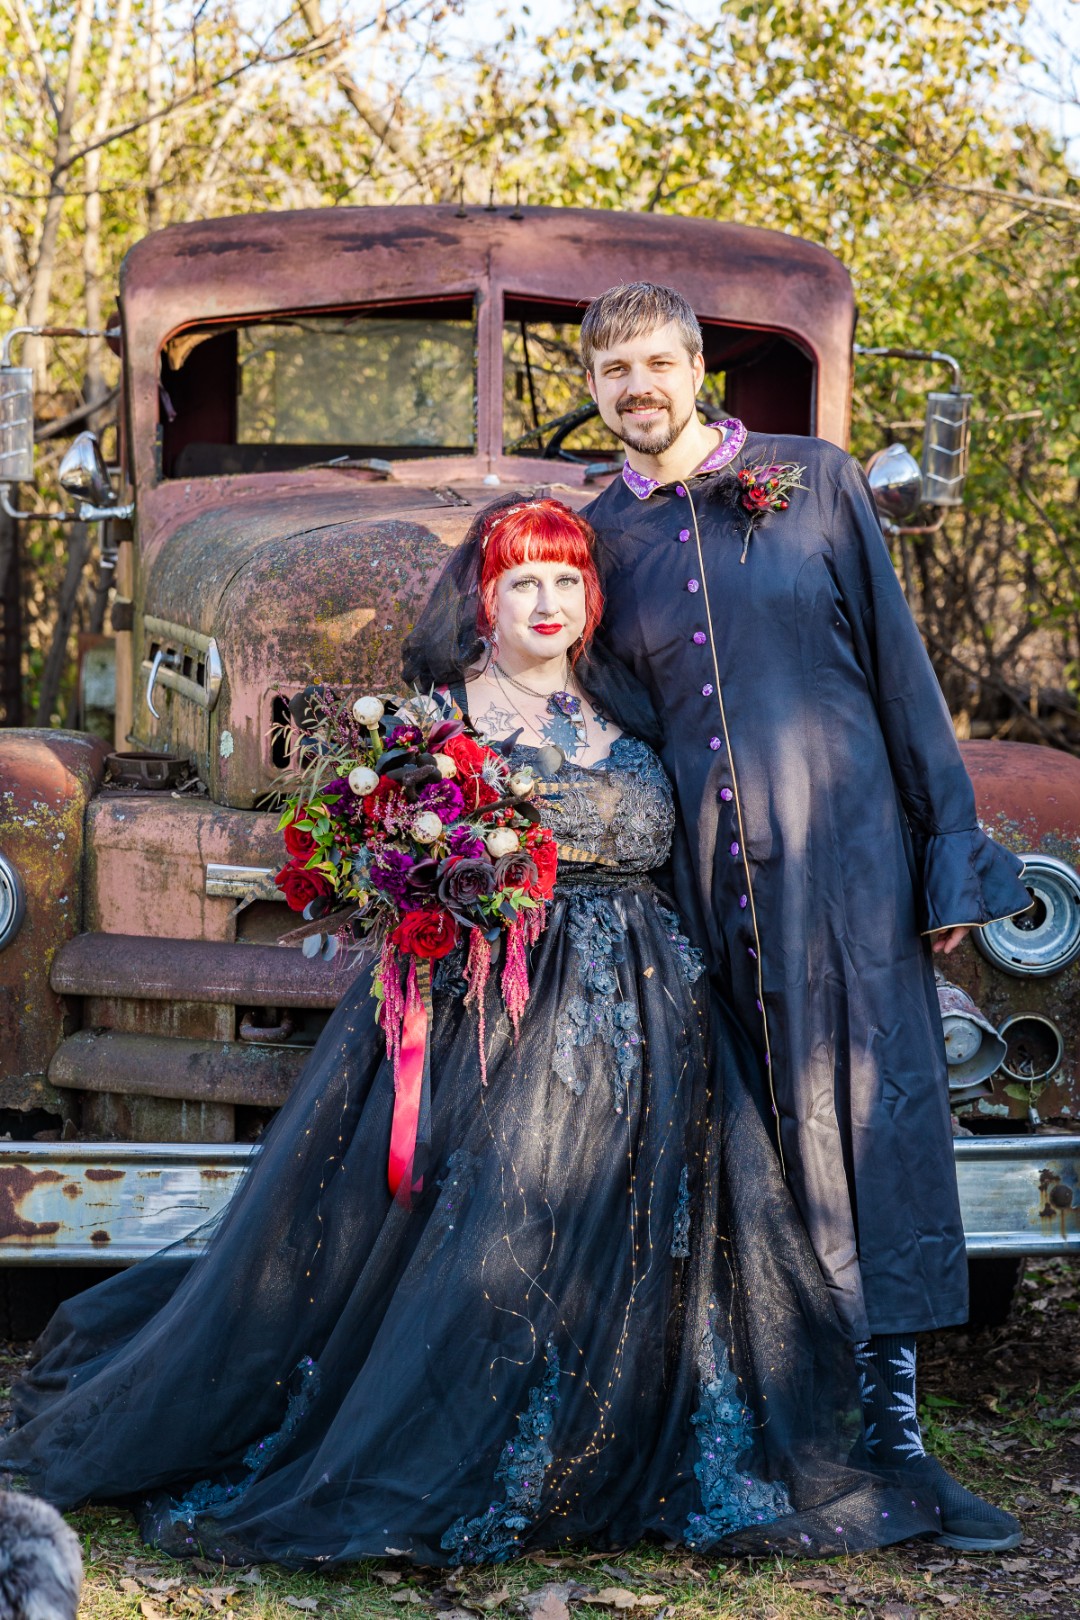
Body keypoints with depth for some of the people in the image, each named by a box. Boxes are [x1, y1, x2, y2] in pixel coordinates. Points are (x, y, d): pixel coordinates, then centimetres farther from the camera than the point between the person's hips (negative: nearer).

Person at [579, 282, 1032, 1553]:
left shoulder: (813, 481, 5)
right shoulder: (598, 535, 10)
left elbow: (898, 664, 4)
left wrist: (948, 849, -1)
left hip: (840, 845, -1)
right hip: (704, 872, 2)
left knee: (870, 1114, -5)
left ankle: (890, 1426, -1)